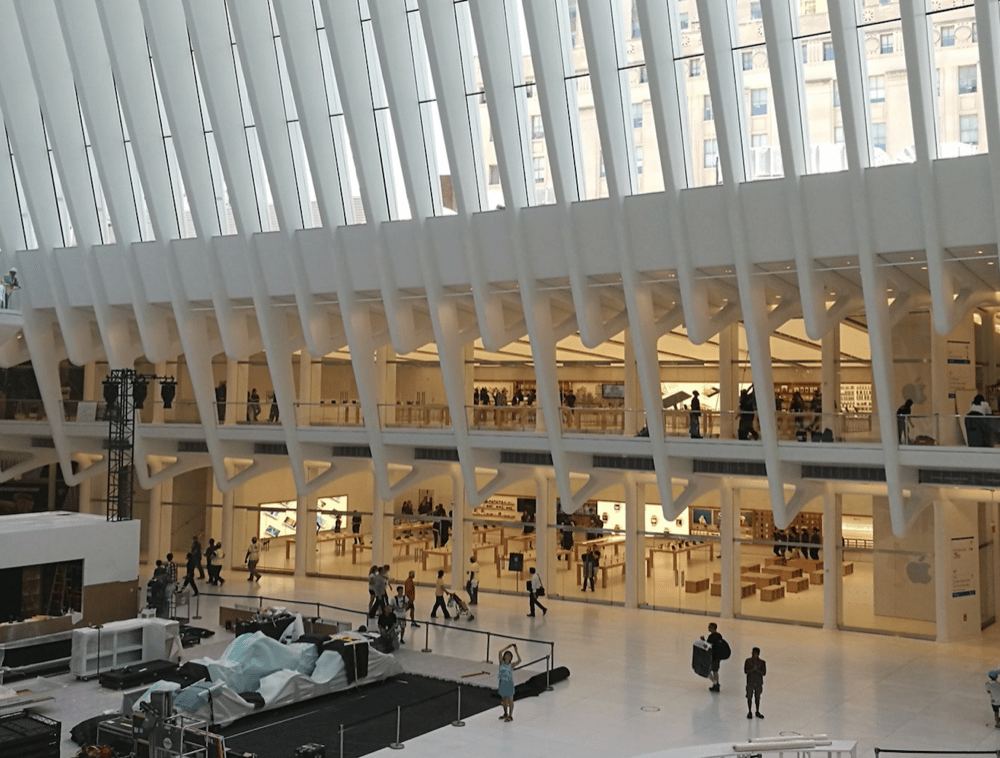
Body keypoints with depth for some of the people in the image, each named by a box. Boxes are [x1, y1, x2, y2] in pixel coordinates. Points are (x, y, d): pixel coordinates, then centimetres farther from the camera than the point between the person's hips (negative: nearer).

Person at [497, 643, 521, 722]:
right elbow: (500, 652, -13)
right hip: (502, 683, 3)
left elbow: (519, 660, -21)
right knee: (504, 699, 16)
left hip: (509, 683, -3)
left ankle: (510, 716, 10)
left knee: (510, 700, 2)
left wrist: (516, 651, -20)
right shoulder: (501, 662, -1)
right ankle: (505, 713, 32)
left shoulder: (511, 665, -5)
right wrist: (508, 647, -12)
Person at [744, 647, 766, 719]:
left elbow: (764, 673, -6)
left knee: (757, 697, 11)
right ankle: (749, 712, 19)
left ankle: (757, 712, 26)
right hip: (750, 682, -1)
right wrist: (753, 669, -24)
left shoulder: (762, 662, -2)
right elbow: (746, 671, -10)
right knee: (749, 697, 5)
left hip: (759, 682, 1)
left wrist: (757, 670, -22)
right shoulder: (748, 661, -5)